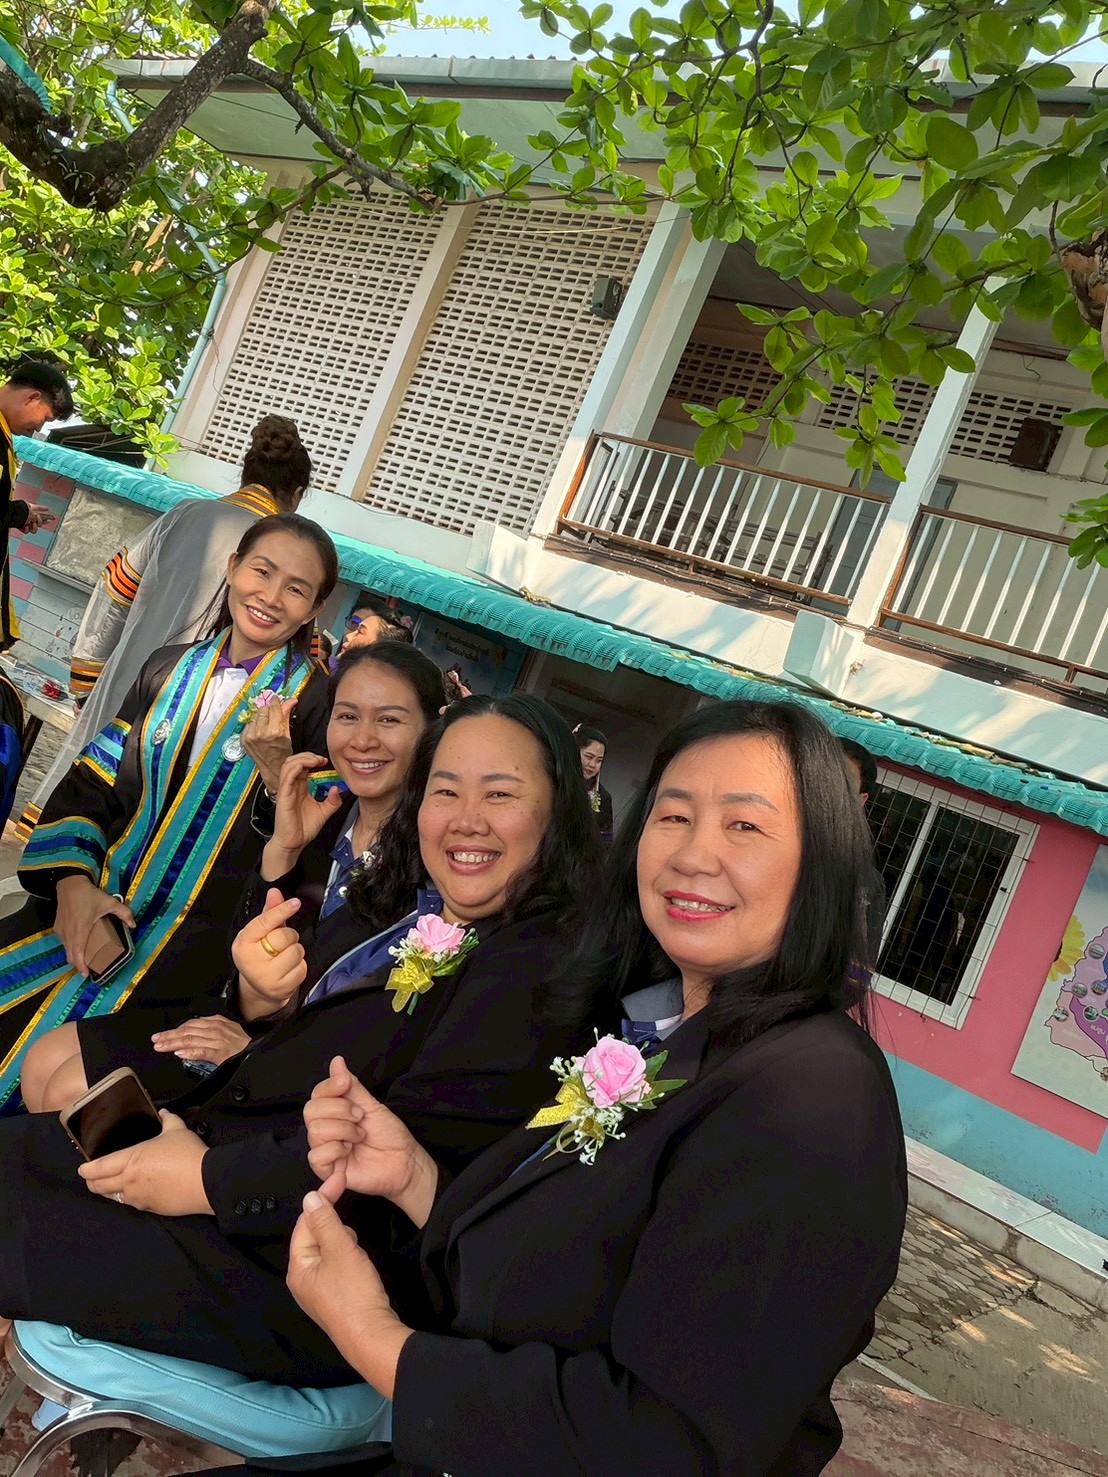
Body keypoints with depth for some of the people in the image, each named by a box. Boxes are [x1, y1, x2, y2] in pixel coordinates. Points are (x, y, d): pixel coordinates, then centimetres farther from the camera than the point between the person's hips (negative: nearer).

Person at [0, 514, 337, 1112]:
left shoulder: (315, 702, -2)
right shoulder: (170, 669, 12)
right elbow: (89, 784, 11)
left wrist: (279, 774, -24)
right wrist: (72, 882, -5)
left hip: (198, 934, -4)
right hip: (94, 903, 5)